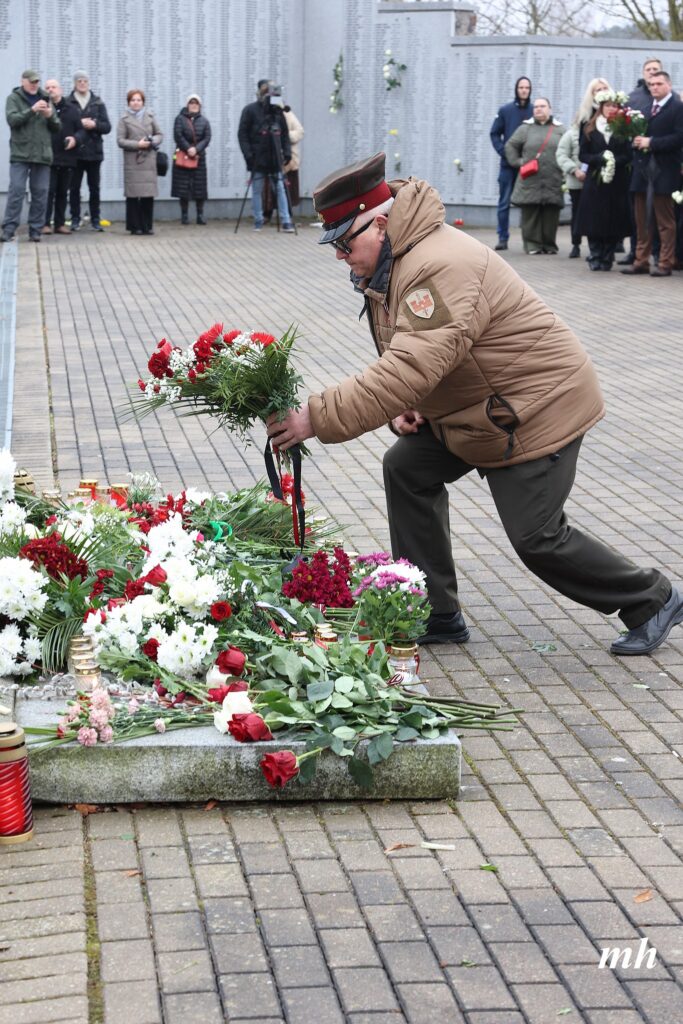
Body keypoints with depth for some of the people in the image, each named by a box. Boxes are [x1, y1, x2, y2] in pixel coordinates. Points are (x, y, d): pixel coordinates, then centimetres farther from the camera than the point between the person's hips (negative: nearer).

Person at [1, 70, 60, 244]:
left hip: (42, 155, 3)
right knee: (16, 191, -9)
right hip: (20, 154, -3)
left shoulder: (45, 99, 14)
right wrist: (32, 110, -22)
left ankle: (36, 230, 8)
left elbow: (57, 127, 13)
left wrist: (50, 116, -9)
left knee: (40, 194, 2)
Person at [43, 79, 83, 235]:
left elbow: (81, 129, 10)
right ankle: (45, 223, -2)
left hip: (67, 158, 4)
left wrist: (75, 138, -7)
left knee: (63, 192, 10)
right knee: (49, 191, -6)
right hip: (49, 157, -4)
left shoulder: (72, 109, 10)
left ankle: (60, 223, 16)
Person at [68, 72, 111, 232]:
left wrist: (94, 125, -12)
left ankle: (95, 219, 11)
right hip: (75, 151, -2)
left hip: (94, 152, 2)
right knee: (74, 187, 2)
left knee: (94, 188, 4)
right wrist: (80, 124, -15)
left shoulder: (98, 104, 9)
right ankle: (75, 219, 9)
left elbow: (107, 127, 5)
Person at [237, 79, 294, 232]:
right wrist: (248, 155, -12)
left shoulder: (277, 111, 9)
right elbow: (242, 134, -4)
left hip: (275, 158, 3)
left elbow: (285, 134, 14)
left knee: (280, 189, 0)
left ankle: (286, 221, 1)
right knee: (257, 190, 4)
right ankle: (258, 222, 12)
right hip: (258, 159, -3)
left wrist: (287, 152, 3)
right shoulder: (250, 110, -2)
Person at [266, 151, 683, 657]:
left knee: (537, 537, -6)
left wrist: (315, 418, -41)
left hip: (540, 403, -10)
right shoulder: (390, 263, 3)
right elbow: (405, 359, 14)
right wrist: (403, 408, -6)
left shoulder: (440, 267, -31)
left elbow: (409, 370, -41)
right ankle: (436, 617, 11)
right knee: (407, 471, 4)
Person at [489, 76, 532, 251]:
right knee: (504, 202, 1)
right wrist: (503, 151, -7)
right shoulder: (505, 110, 4)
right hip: (508, 164, 1)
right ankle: (503, 237, 6)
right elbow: (494, 134, 6)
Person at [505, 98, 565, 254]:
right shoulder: (525, 128, 9)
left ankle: (549, 245, 10)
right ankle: (532, 245, 2)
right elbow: (510, 146, 12)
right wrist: (517, 162, 3)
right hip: (530, 182, -1)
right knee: (531, 215, -3)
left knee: (551, 215, 1)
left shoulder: (559, 130, 11)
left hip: (553, 183, 1)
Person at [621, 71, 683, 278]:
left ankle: (665, 263, 3)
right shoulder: (646, 108, 16)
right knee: (642, 221, 10)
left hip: (663, 173, -7)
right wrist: (636, 141, -6)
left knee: (665, 221, 0)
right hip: (642, 171, 7)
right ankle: (641, 261, 15)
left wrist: (651, 142, -17)